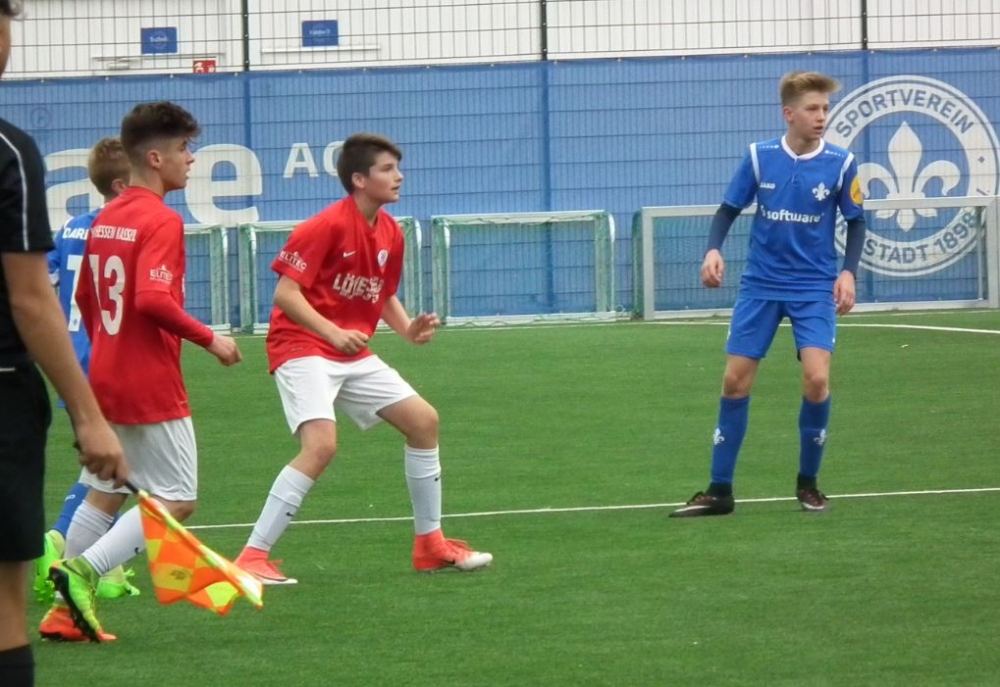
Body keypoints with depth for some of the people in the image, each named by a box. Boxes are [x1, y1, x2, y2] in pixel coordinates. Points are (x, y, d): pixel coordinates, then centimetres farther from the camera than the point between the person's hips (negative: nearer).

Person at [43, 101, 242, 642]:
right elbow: (154, 300, -26)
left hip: (105, 377, 9)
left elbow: (84, 299, 17)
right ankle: (83, 570, -13)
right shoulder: (161, 221, -15)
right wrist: (211, 340, -16)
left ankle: (65, 608, 14)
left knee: (104, 494, 16)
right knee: (177, 500, -1)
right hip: (153, 387, -9)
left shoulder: (105, 219, 10)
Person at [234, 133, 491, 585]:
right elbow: (285, 293, -20)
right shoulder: (327, 226, -18)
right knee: (321, 444, -27)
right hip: (302, 348, -9)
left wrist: (408, 328, 1)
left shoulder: (390, 234, 7)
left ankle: (430, 544, 21)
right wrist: (334, 333, -29)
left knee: (423, 420, 9)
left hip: (353, 355, 9)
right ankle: (252, 558, -22)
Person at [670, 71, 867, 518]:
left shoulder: (840, 163, -7)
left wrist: (849, 270, -11)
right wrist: (714, 250, -14)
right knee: (735, 380, 0)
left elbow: (856, 223, 3)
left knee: (816, 379, -16)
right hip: (761, 285, 1)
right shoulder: (759, 157, -6)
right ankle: (719, 490, 11)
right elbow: (729, 209, 3)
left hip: (814, 288, -1)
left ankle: (808, 484, 5)